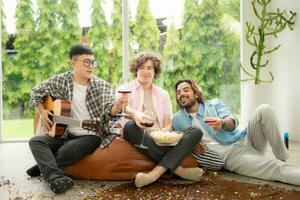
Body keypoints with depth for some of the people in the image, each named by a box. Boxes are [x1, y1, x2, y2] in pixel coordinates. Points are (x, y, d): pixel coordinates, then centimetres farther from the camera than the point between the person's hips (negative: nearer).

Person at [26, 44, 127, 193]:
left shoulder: (103, 86, -4)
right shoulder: (60, 80, 1)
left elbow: (109, 112, -10)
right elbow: (36, 92, 14)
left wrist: (117, 106, -33)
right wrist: (42, 111, 0)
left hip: (91, 136, -3)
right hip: (65, 133, 4)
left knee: (65, 152, -29)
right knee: (35, 141, -18)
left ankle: (44, 166, 4)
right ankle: (56, 177, -34)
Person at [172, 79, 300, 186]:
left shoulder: (214, 104, 13)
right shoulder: (177, 120, 12)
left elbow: (232, 121, -5)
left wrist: (222, 123, -31)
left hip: (244, 140, 3)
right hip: (228, 156, -3)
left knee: (264, 110, -23)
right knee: (277, 168, -27)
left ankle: (282, 159, -13)